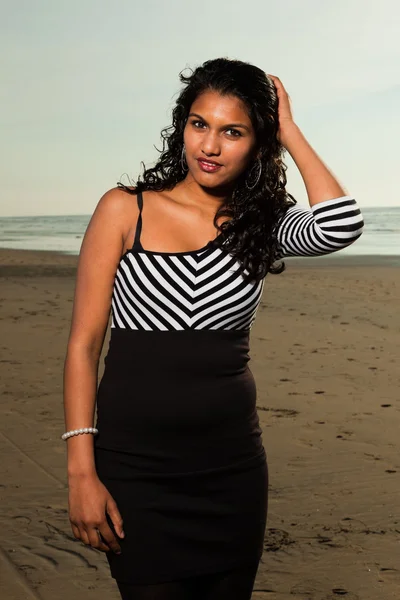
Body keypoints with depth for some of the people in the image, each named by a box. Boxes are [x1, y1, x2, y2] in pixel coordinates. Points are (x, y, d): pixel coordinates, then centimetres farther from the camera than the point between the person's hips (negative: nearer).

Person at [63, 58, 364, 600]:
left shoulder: (260, 224, 5)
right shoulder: (125, 210, -2)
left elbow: (341, 227, -18)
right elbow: (83, 344, -4)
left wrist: (291, 134, -6)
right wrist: (82, 471, -10)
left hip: (233, 467, 3)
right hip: (136, 468, -3)